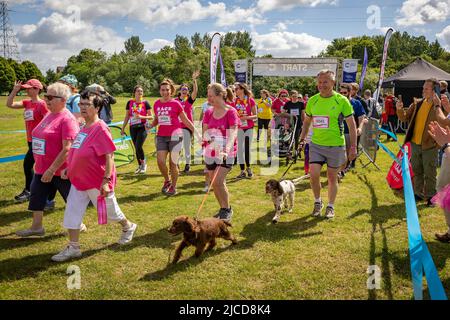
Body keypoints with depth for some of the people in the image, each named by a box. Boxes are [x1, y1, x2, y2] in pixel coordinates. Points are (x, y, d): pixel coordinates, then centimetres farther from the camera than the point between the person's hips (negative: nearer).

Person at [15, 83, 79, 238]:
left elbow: (67, 149, -24)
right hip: (42, 168, 9)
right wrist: (39, 164, 20)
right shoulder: (49, 115, 8)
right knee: (37, 195, 11)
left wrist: (52, 169, -23)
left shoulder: (67, 119, -20)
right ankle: (36, 227, 25)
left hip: (60, 170, -8)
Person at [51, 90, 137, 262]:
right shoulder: (84, 128, 6)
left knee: (109, 211, 12)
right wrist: (69, 168, 11)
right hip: (79, 180, 8)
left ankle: (128, 227, 39)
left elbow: (109, 156, -23)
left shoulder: (100, 129, -20)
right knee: (71, 213, 7)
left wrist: (106, 180, -27)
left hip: (97, 182, -8)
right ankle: (73, 248, 18)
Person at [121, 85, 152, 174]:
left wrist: (142, 117, -19)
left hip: (142, 127, -4)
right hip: (133, 128, 4)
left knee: (138, 146, -14)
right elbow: (127, 117, 12)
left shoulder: (145, 103, -3)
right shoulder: (130, 103, 6)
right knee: (136, 148, 8)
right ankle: (139, 166, 23)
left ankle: (144, 163, 8)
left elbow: (151, 117, -2)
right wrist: (123, 128, 10)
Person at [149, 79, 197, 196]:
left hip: (175, 136, -3)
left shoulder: (176, 104, -4)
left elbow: (185, 120, 2)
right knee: (160, 161, -7)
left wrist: (196, 131, 0)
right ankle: (167, 181, 21)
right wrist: (150, 126, 1)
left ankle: (173, 187, 17)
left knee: (173, 163, -1)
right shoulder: (157, 104, 7)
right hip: (161, 136, 4)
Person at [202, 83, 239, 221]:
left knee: (218, 181, -16)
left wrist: (226, 150, -36)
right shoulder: (209, 112, 5)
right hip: (211, 152, 6)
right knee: (214, 183, 9)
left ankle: (227, 210, 5)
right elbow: (204, 132, 5)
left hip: (226, 153, -5)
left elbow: (233, 133, -21)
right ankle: (223, 209, 28)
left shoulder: (231, 112, -11)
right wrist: (207, 136, -19)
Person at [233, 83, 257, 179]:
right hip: (238, 128, 3)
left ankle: (248, 168, 19)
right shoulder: (235, 101, 3)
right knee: (239, 149, 4)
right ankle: (242, 171, 13)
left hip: (248, 128, -2)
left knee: (247, 149, -2)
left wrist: (247, 117, -19)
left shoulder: (250, 100, -5)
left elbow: (255, 116, -3)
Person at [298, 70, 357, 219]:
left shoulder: (342, 100, -8)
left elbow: (352, 125, -4)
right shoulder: (312, 100, 2)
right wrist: (302, 139, 8)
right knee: (313, 174, -6)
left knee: (332, 177, 7)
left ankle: (330, 207, 25)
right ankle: (318, 202, 19)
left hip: (336, 145, -2)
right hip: (316, 144, 3)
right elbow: (307, 121, 16)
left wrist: (353, 147, -7)